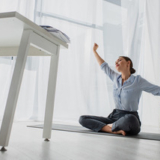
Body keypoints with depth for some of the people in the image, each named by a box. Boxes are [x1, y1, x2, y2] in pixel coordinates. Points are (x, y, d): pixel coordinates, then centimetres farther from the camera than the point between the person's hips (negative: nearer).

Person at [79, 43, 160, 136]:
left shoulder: (138, 80, -5)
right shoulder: (116, 78, 10)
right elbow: (104, 66, 24)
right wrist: (95, 51, 33)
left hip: (131, 120, -5)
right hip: (115, 116, 5)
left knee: (129, 119, -44)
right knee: (82, 119, -8)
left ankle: (111, 126, -11)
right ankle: (114, 130, -21)